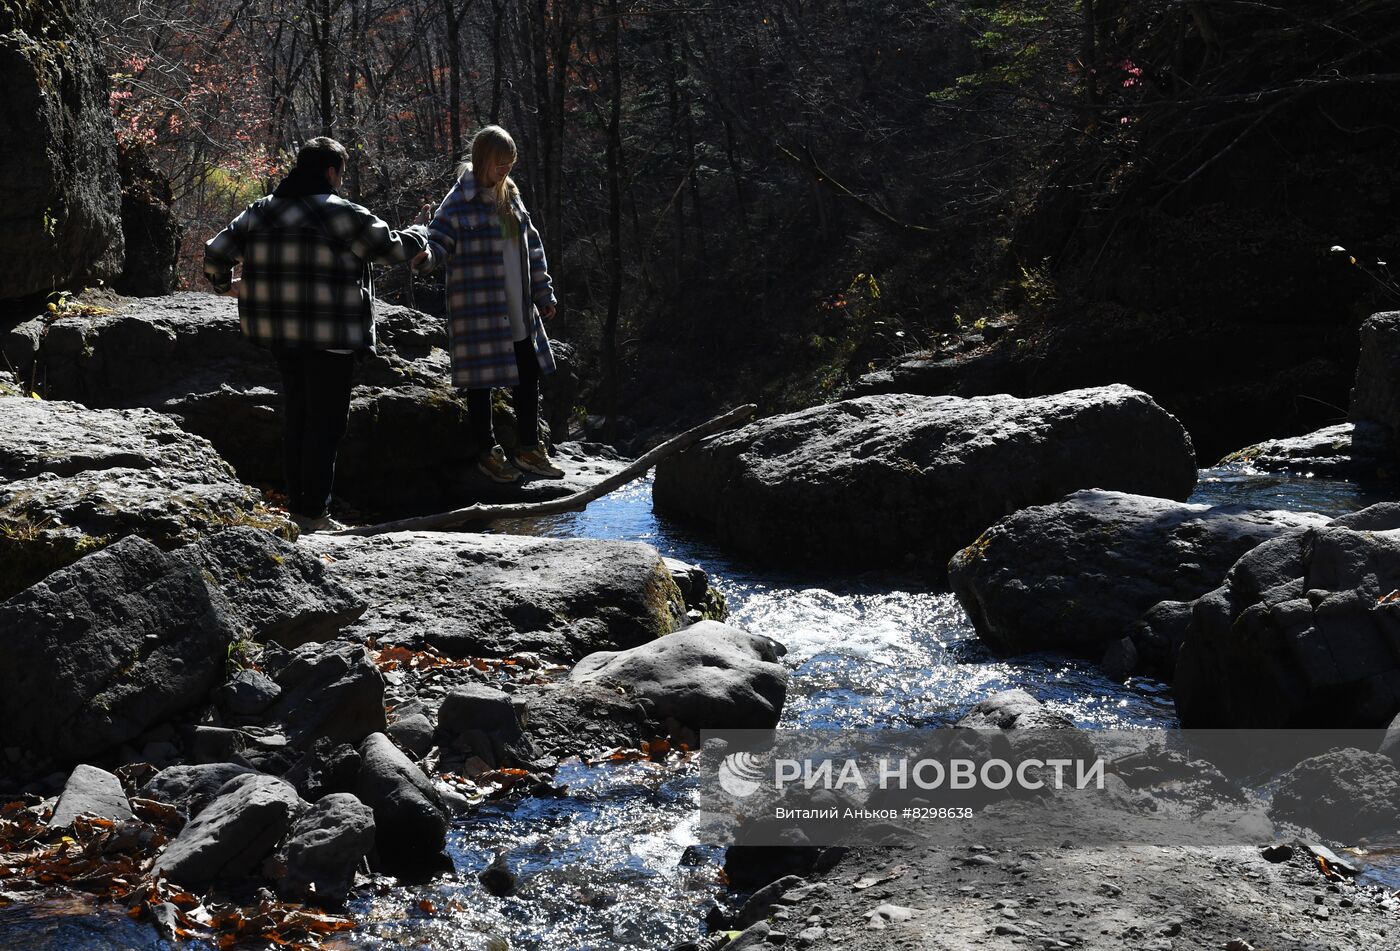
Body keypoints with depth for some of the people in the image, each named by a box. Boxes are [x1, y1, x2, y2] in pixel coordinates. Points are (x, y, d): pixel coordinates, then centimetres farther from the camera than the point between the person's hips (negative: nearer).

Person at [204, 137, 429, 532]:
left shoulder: (260, 210, 8)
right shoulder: (343, 214, -10)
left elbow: (216, 251, 7)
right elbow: (392, 247, -2)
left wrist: (224, 285, 27)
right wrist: (420, 234, 20)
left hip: (278, 335, 6)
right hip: (329, 337, -6)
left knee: (295, 415, 16)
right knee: (326, 421, 0)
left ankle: (297, 505, 21)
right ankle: (313, 513, 0)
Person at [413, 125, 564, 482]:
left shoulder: (510, 196, 11)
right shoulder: (460, 201, -11)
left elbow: (531, 248, 17)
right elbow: (440, 241, -14)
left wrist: (543, 293, 17)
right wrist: (426, 256, -37)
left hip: (519, 313, 7)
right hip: (478, 312, -7)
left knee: (529, 376, 13)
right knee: (480, 382, 3)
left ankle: (528, 447, 27)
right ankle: (487, 453, 17)